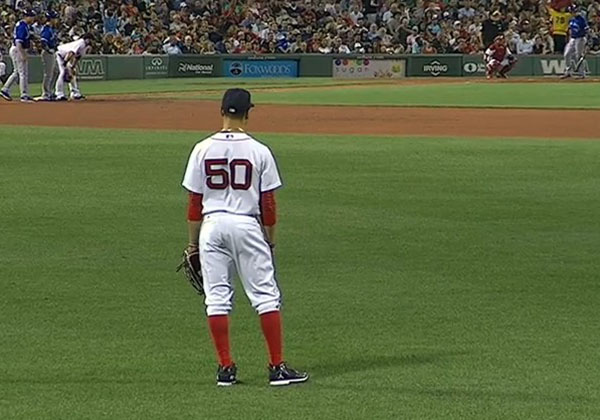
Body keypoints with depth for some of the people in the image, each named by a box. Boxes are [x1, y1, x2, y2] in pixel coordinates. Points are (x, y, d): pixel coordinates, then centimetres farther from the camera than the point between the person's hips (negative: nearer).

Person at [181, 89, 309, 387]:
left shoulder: (202, 150, -1)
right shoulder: (259, 152, -5)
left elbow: (195, 201, 1)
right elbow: (268, 203, -2)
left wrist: (193, 243, 10)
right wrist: (270, 240, 11)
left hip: (212, 225, 2)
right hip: (248, 225, -2)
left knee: (216, 298, 6)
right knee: (266, 296, 3)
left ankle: (226, 368, 5)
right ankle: (277, 367, 1)